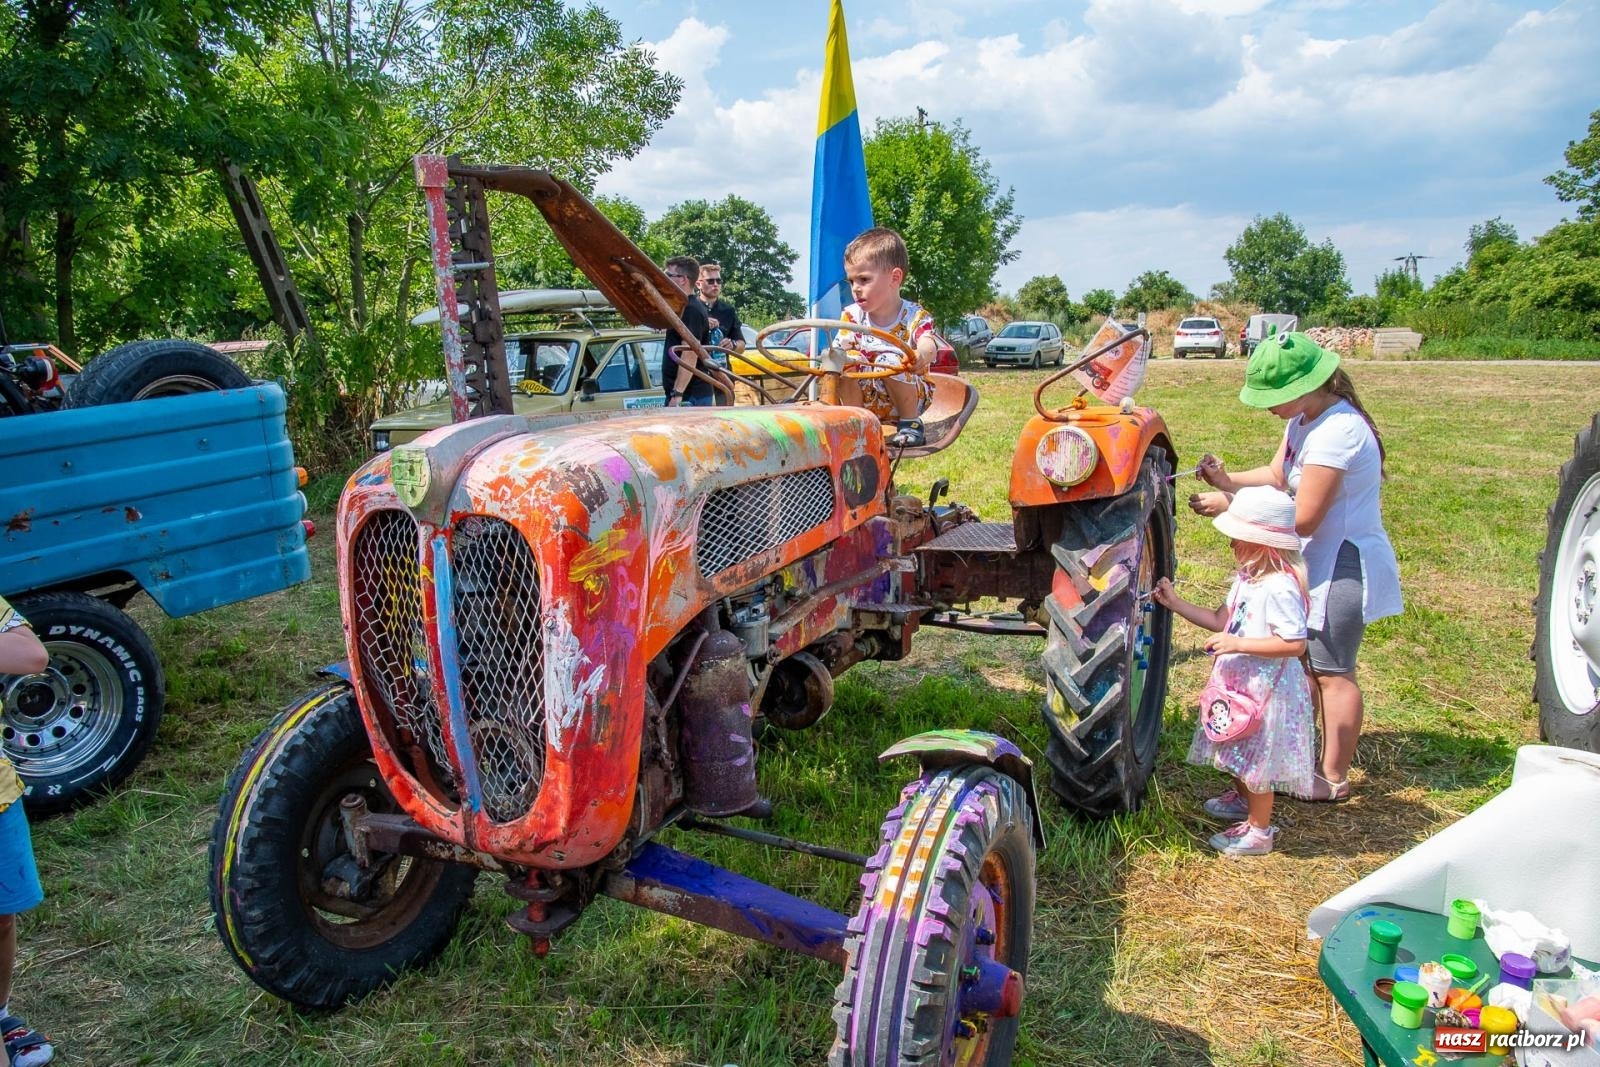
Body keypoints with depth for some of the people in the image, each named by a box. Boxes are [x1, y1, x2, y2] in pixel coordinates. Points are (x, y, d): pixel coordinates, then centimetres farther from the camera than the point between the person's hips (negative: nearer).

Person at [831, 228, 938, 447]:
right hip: (866, 400, 3)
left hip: (907, 397, -3)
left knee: (889, 359, -32)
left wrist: (922, 355, -58)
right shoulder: (852, 316, 0)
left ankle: (910, 423, -13)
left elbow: (929, 345, -32)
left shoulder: (914, 316, -11)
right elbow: (837, 350, -9)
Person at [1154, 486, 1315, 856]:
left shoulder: (1279, 587, -27)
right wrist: (1175, 603, 5)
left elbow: (1294, 643, -29)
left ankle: (1258, 831, 21)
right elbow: (1221, 620, 10)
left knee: (1257, 757, 5)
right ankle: (1243, 799, 50)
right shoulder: (1247, 576, 4)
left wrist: (1237, 643, -30)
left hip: (1266, 687, -10)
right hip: (1240, 680, 10)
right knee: (1240, 751, 26)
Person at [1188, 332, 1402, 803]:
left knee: (1332, 672, 2)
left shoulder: (1336, 430, -27)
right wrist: (1229, 480, -7)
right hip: (1320, 558, 10)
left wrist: (1231, 507, -20)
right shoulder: (1306, 419, 4)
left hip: (1345, 564, -10)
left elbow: (1303, 518, -26)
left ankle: (1333, 778, 16)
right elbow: (1278, 476, 10)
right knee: (1302, 659, 18)